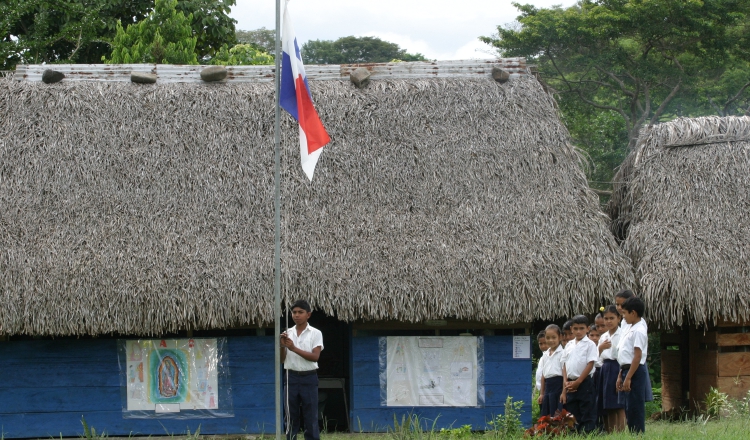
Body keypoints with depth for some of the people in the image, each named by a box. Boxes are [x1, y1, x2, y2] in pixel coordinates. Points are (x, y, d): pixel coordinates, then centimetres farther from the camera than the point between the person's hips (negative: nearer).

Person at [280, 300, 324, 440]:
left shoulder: (315, 333, -2)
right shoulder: (287, 333, 7)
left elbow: (315, 356, -13)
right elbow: (282, 359, 6)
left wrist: (294, 348, -19)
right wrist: (282, 346, -13)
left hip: (309, 378, -3)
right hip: (292, 377, 3)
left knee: (311, 417, -1)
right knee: (291, 417, 5)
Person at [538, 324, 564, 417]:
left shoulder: (561, 353, -6)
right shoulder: (545, 355, 15)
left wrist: (564, 392, -16)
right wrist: (541, 393, 17)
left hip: (558, 384, -7)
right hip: (548, 386, 7)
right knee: (545, 416, 5)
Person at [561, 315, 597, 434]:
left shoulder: (589, 344, -4)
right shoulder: (569, 345, 13)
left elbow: (590, 364, -9)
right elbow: (565, 365, 12)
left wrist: (578, 382, -12)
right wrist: (566, 382, -2)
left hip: (584, 382, -6)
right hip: (570, 383, 6)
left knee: (587, 413, -5)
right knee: (572, 412, 7)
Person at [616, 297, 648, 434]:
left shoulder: (638, 331, -13)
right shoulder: (630, 329, 17)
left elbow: (637, 356, -19)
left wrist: (628, 378, -21)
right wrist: (620, 376, 17)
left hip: (635, 371, -10)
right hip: (627, 371, 10)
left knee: (635, 408, -7)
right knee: (627, 408, 11)